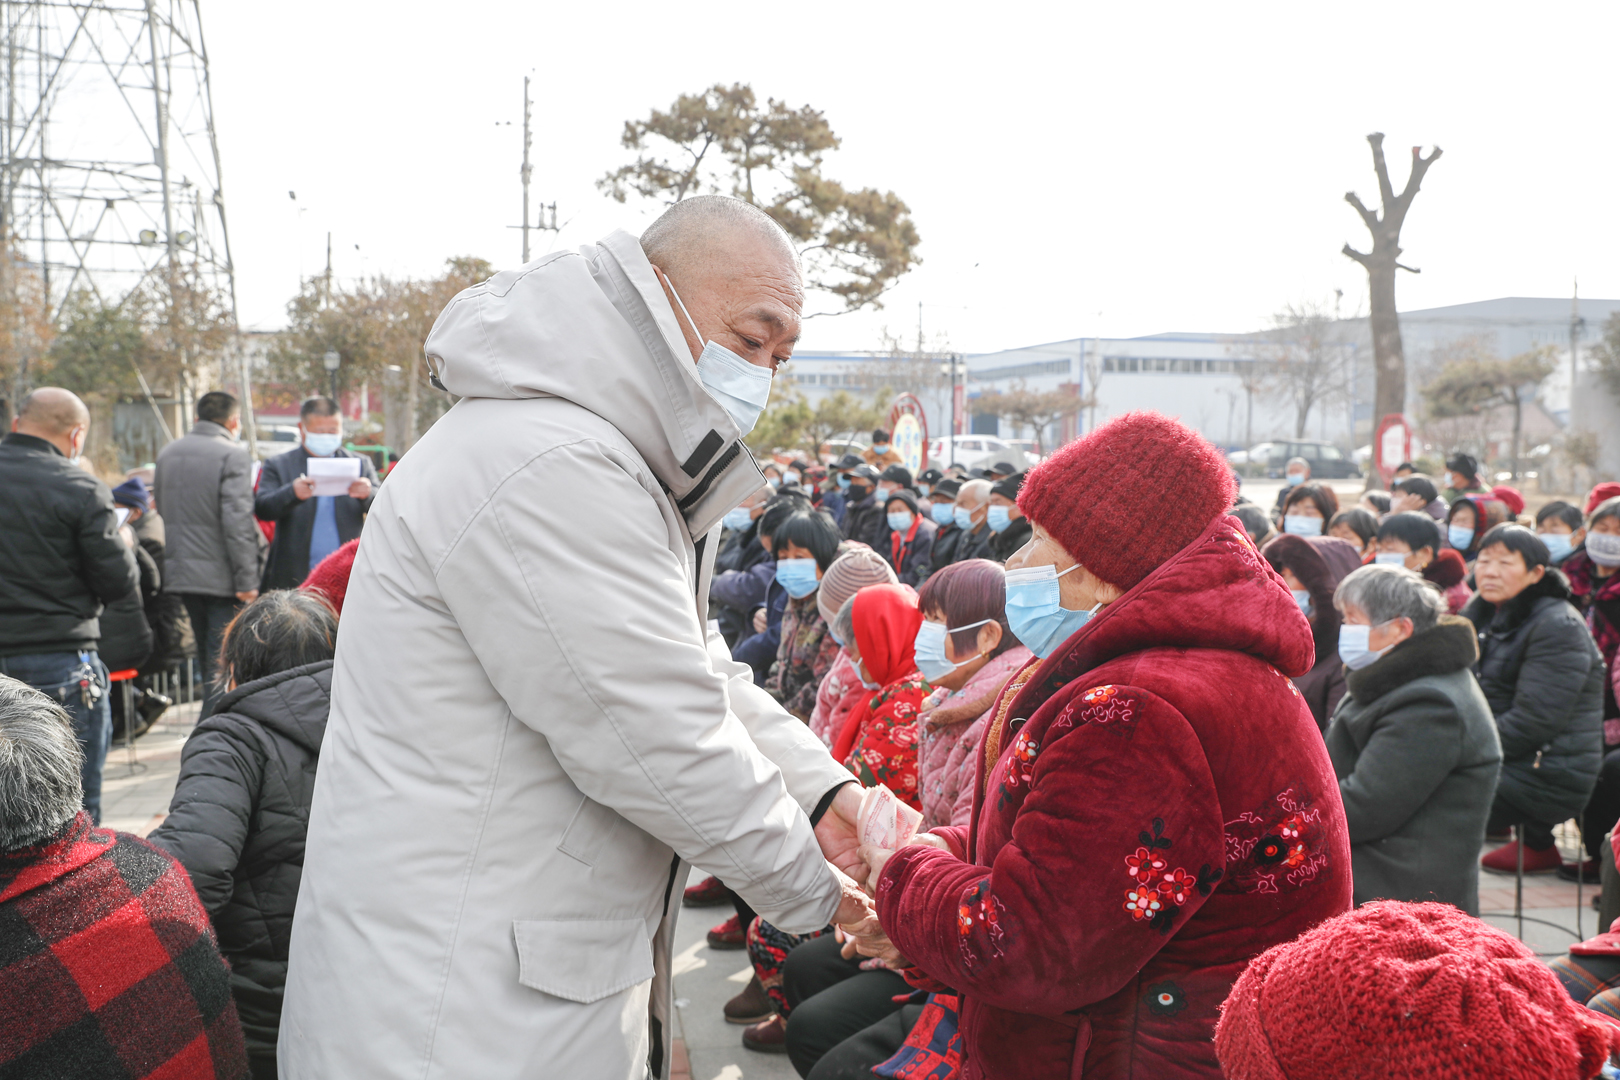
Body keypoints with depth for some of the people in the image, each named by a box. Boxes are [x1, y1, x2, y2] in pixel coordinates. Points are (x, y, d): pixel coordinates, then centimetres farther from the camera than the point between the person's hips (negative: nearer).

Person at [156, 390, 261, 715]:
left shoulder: (167, 453, 12)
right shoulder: (232, 456, -13)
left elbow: (163, 511, 20)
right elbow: (237, 521, -20)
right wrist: (247, 580, -18)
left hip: (180, 573, 8)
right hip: (220, 576, -8)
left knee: (207, 661, 19)